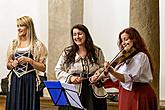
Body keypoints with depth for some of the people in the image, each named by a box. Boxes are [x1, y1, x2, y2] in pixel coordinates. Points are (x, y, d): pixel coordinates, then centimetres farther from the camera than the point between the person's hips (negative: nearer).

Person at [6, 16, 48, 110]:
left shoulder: (37, 45, -1)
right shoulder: (13, 44, 12)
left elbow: (43, 68, -4)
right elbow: (8, 65, 19)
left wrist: (29, 60, -14)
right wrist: (12, 64, -2)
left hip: (30, 81, -4)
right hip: (15, 82, 4)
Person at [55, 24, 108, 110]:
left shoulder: (97, 51, 8)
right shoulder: (67, 52, 5)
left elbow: (103, 68, 15)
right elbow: (58, 70, 6)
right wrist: (69, 77, -10)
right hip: (73, 92, -1)